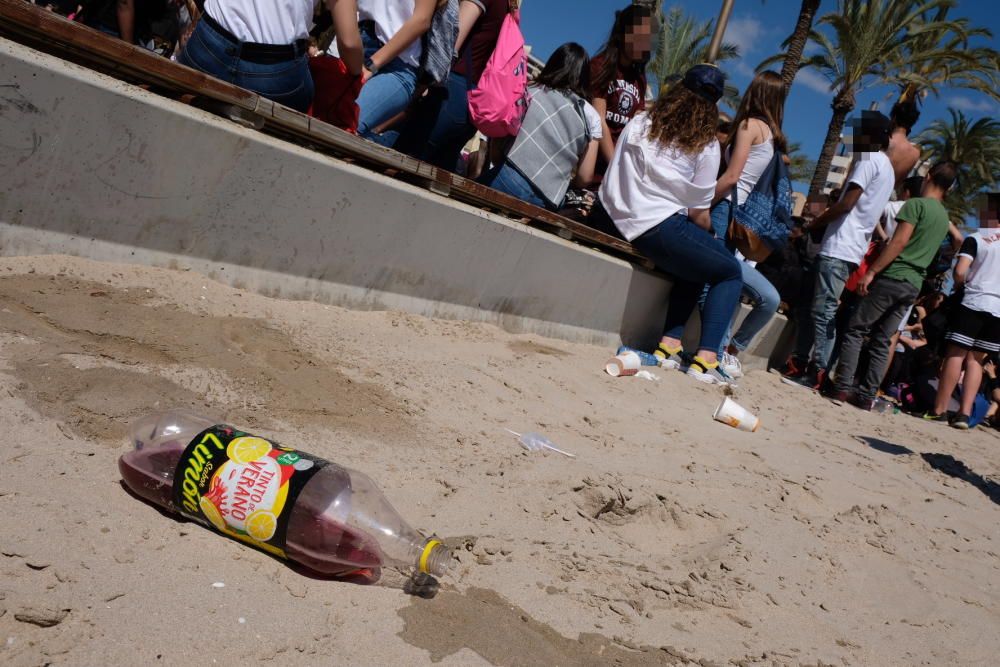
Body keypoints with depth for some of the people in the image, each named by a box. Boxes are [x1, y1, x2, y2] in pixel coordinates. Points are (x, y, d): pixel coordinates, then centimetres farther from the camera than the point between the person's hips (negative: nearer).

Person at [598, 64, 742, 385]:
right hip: (657, 229, -6)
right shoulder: (705, 145, 1)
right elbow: (699, 214, 1)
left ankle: (669, 343, 17)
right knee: (731, 272, 14)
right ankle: (706, 359, 1)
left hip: (610, 218, 6)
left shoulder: (639, 123, 13)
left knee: (695, 264, 28)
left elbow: (612, 173, 18)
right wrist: (705, 237, 22)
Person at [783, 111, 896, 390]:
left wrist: (813, 223, -3)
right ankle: (814, 367, 12)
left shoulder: (869, 160, -6)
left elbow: (846, 204, -14)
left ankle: (815, 372, -11)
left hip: (839, 249, -10)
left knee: (823, 311, -11)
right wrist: (823, 223, 16)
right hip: (851, 250, 10)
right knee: (825, 311, 10)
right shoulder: (886, 167, 25)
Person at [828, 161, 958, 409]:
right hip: (914, 284, 7)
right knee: (882, 341, 7)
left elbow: (900, 242, -14)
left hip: (892, 277, -7)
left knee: (855, 330, -2)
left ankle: (842, 388, -7)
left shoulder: (916, 204, -5)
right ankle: (866, 395, 4)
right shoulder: (944, 217, 19)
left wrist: (871, 272, -16)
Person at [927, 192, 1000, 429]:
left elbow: (960, 272, -14)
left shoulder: (975, 239, -4)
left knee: (956, 354, -2)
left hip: (973, 303, -4)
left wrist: (960, 286, 5)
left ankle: (939, 410, -3)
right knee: (975, 359, 8)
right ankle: (964, 413, 2)